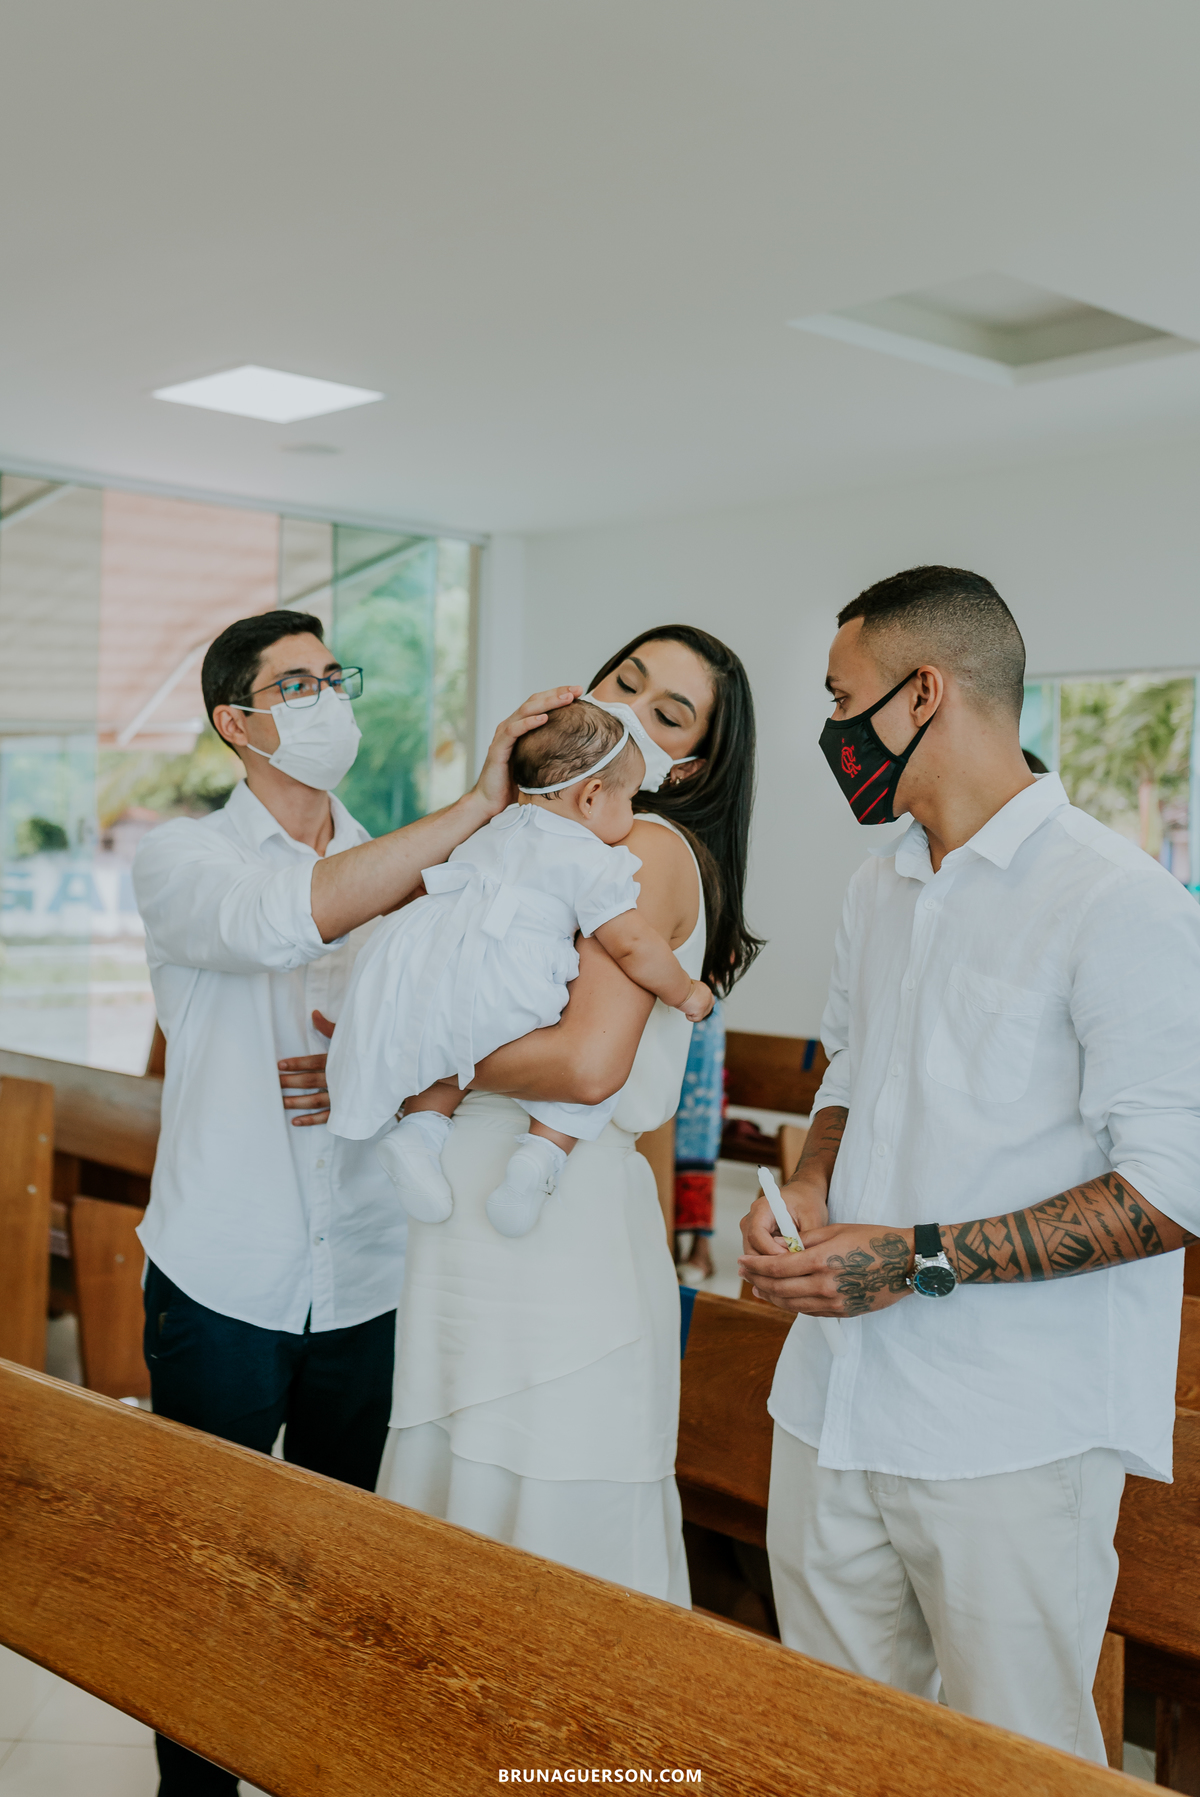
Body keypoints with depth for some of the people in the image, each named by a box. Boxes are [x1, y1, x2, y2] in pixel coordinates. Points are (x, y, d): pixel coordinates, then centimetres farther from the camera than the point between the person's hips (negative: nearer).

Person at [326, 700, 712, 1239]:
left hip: (413, 962, 7)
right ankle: (539, 1157, -4)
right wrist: (685, 993, 13)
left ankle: (420, 1125, 12)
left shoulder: (492, 829, 26)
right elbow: (634, 947, -3)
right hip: (495, 999, -6)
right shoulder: (593, 861, 4)